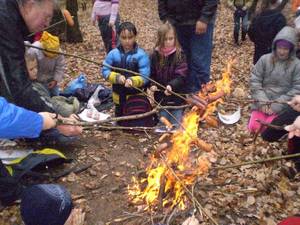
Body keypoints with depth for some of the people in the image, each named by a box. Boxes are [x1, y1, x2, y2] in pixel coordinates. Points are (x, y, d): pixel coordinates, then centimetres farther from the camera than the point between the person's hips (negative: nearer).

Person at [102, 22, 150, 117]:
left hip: (136, 96, -3)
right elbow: (105, 71, -4)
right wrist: (116, 77, -23)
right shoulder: (113, 54, -5)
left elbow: (145, 76, -20)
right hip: (118, 96, 3)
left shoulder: (141, 55, -15)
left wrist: (133, 81, -38)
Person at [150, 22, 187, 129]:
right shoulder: (155, 55, 0)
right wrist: (152, 85, -13)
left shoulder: (179, 55, -10)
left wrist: (171, 85, -33)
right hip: (161, 97, 2)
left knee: (176, 126, 5)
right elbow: (151, 74, 6)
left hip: (176, 97, -2)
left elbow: (181, 76, -17)